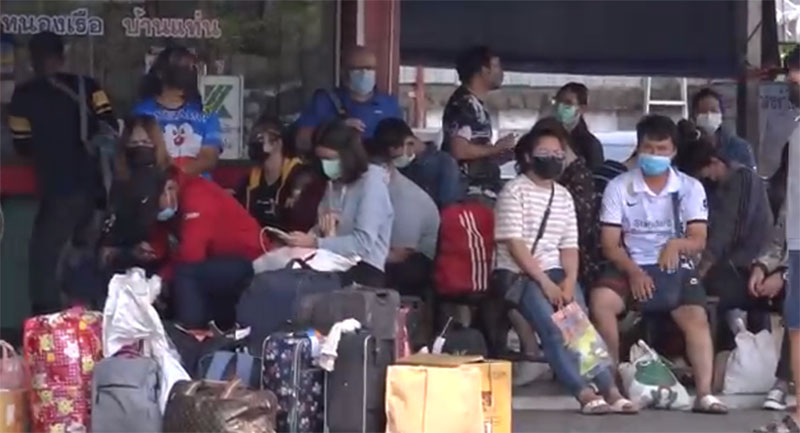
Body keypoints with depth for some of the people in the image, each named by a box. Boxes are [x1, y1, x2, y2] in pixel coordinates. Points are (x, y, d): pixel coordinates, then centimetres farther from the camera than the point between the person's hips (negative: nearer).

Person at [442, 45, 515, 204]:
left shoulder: (476, 105, 19)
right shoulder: (463, 104, -12)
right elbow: (460, 150, -22)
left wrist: (504, 154, 11)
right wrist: (497, 148, -10)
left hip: (484, 191, 10)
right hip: (472, 194, -10)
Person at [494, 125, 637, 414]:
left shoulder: (563, 196, 16)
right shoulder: (515, 191, -3)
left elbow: (569, 247, 12)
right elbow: (513, 243, -11)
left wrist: (569, 281, -7)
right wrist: (545, 283, -16)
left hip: (555, 272, 6)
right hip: (519, 274, -5)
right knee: (551, 326, -26)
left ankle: (609, 389, -25)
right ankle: (584, 393, -33)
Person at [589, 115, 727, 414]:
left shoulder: (690, 188, 5)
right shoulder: (618, 188, 4)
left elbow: (698, 240, -3)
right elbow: (610, 243, -1)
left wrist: (677, 244, -27)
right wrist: (633, 271, -19)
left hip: (674, 269, 0)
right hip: (631, 268, 0)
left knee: (696, 318, -25)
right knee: (601, 300, -29)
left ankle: (704, 393, -31)